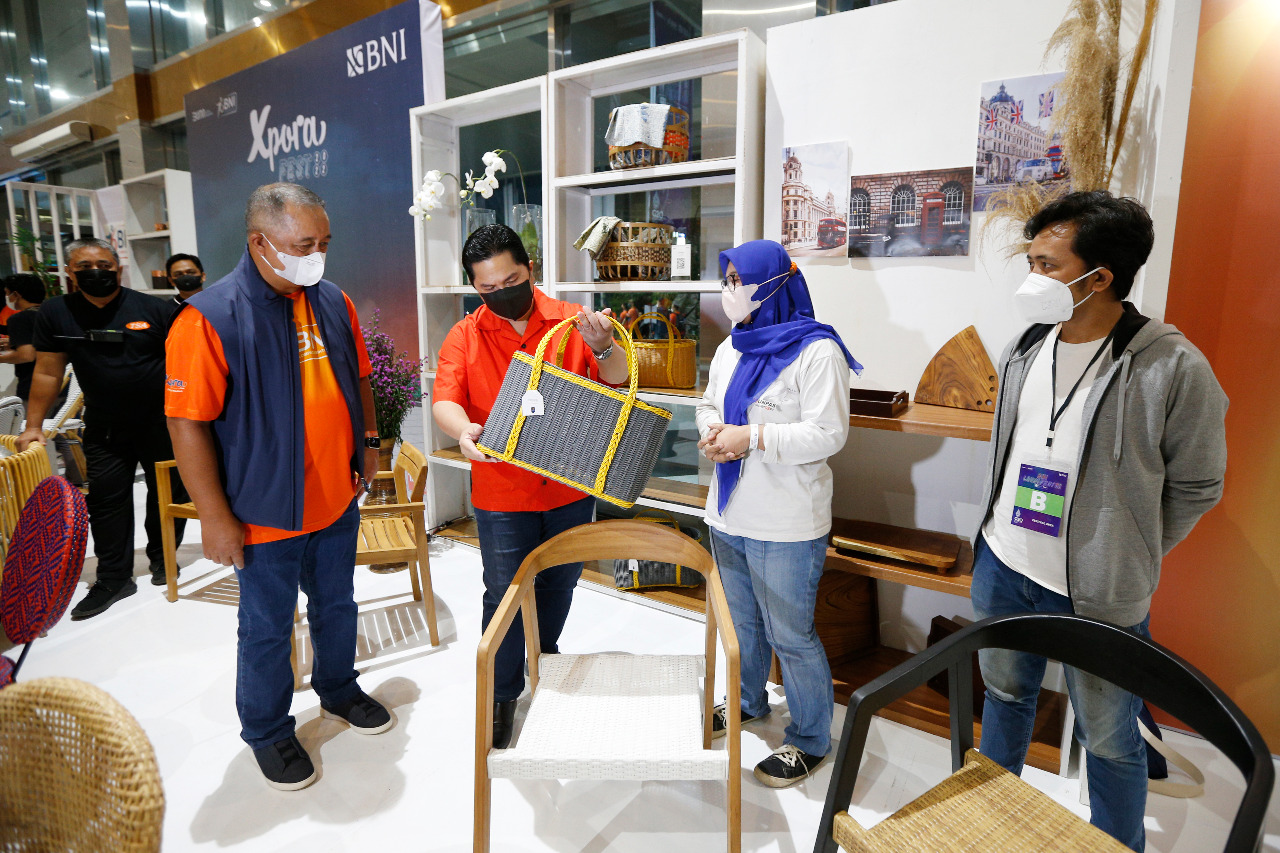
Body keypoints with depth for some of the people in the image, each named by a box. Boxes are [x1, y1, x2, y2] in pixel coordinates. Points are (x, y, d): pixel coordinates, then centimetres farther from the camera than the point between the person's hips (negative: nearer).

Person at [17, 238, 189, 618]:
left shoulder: (155, 309, -7)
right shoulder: (56, 313, -1)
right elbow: (48, 372, 3)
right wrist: (33, 425, 3)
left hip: (162, 422, -1)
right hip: (104, 427, 2)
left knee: (168, 494, 7)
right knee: (106, 501, 5)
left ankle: (162, 559, 28)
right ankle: (114, 578, 16)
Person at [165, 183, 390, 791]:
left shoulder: (333, 301, 0)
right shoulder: (209, 318, -19)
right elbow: (187, 424, -18)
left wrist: (368, 440, 11)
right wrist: (216, 518, -17)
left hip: (338, 501, 6)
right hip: (266, 513, -5)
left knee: (336, 604, 23)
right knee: (267, 630, 13)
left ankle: (338, 688, 47)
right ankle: (267, 731, 36)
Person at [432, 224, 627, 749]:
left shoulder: (571, 322, -5)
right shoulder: (464, 337, -4)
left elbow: (618, 382, -9)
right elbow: (444, 400, -13)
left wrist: (602, 346, -30)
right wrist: (464, 431, -36)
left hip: (571, 489, 2)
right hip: (502, 494, -1)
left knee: (558, 587, 21)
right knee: (505, 595, 7)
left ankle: (543, 661, 48)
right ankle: (502, 693, 30)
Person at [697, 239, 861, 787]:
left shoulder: (816, 351, -15)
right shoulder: (733, 347, 9)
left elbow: (828, 434, -21)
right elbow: (710, 403, 18)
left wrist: (751, 437, -24)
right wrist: (712, 431, -5)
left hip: (787, 527, -7)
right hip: (730, 516, 8)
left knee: (790, 635, 5)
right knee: (741, 622, 23)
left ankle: (810, 741, 27)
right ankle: (747, 703, 47)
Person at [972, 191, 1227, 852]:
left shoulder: (1174, 368, -18)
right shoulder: (1025, 348, -1)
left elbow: (1196, 487, -6)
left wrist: (1129, 558, -3)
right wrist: (1001, 532, 12)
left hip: (1098, 593, -5)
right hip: (1001, 564, 6)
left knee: (1108, 739, 15)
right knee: (1005, 693, 25)